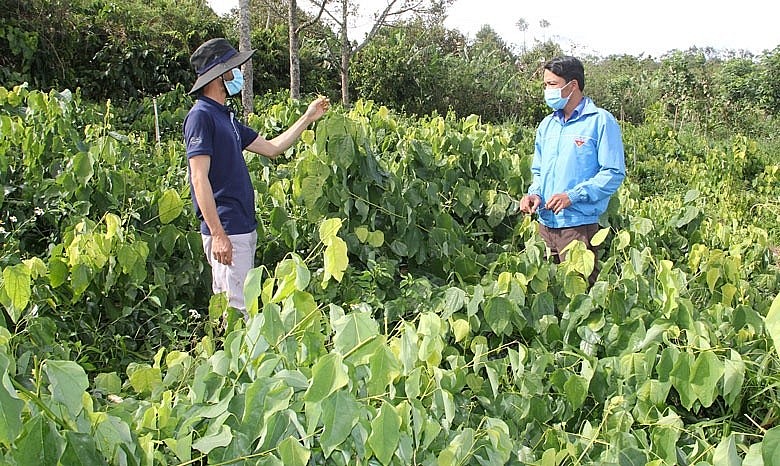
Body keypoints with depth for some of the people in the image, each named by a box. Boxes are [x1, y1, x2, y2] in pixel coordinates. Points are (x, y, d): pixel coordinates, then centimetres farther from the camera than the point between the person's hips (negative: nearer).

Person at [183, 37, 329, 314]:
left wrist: (307, 119, 23)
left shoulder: (225, 117, 17)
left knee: (228, 306, 15)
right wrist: (218, 234, -23)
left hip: (244, 228, 10)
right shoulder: (201, 116, -12)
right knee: (238, 311, -8)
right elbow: (200, 179, -18)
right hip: (226, 231, -10)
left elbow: (271, 148, 23)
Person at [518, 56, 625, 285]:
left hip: (579, 225, -6)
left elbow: (614, 173, -10)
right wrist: (534, 193, -2)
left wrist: (572, 196, -19)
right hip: (546, 223, 6)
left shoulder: (601, 121, -6)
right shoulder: (546, 125, 14)